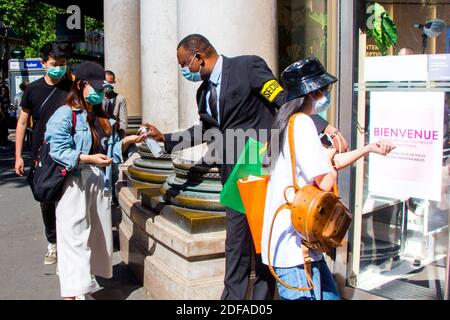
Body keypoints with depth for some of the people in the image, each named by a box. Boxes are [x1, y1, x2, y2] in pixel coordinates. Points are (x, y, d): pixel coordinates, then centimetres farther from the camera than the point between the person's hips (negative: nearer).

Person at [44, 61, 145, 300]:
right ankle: (72, 292, -4)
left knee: (97, 233, 13)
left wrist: (127, 142, -4)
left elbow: (112, 149, 15)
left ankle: (88, 278, 30)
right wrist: (89, 159, -26)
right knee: (74, 236, -8)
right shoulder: (65, 114, -7)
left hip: (99, 182, 7)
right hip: (74, 184, -7)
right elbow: (58, 151, -16)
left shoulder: (102, 117, 16)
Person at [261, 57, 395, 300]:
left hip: (301, 243, 11)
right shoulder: (302, 123, -17)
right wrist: (331, 159, -1)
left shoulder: (290, 122, 15)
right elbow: (325, 182, -21)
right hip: (292, 244, -11)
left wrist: (368, 149, 17)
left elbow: (330, 162, 24)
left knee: (329, 295, 20)